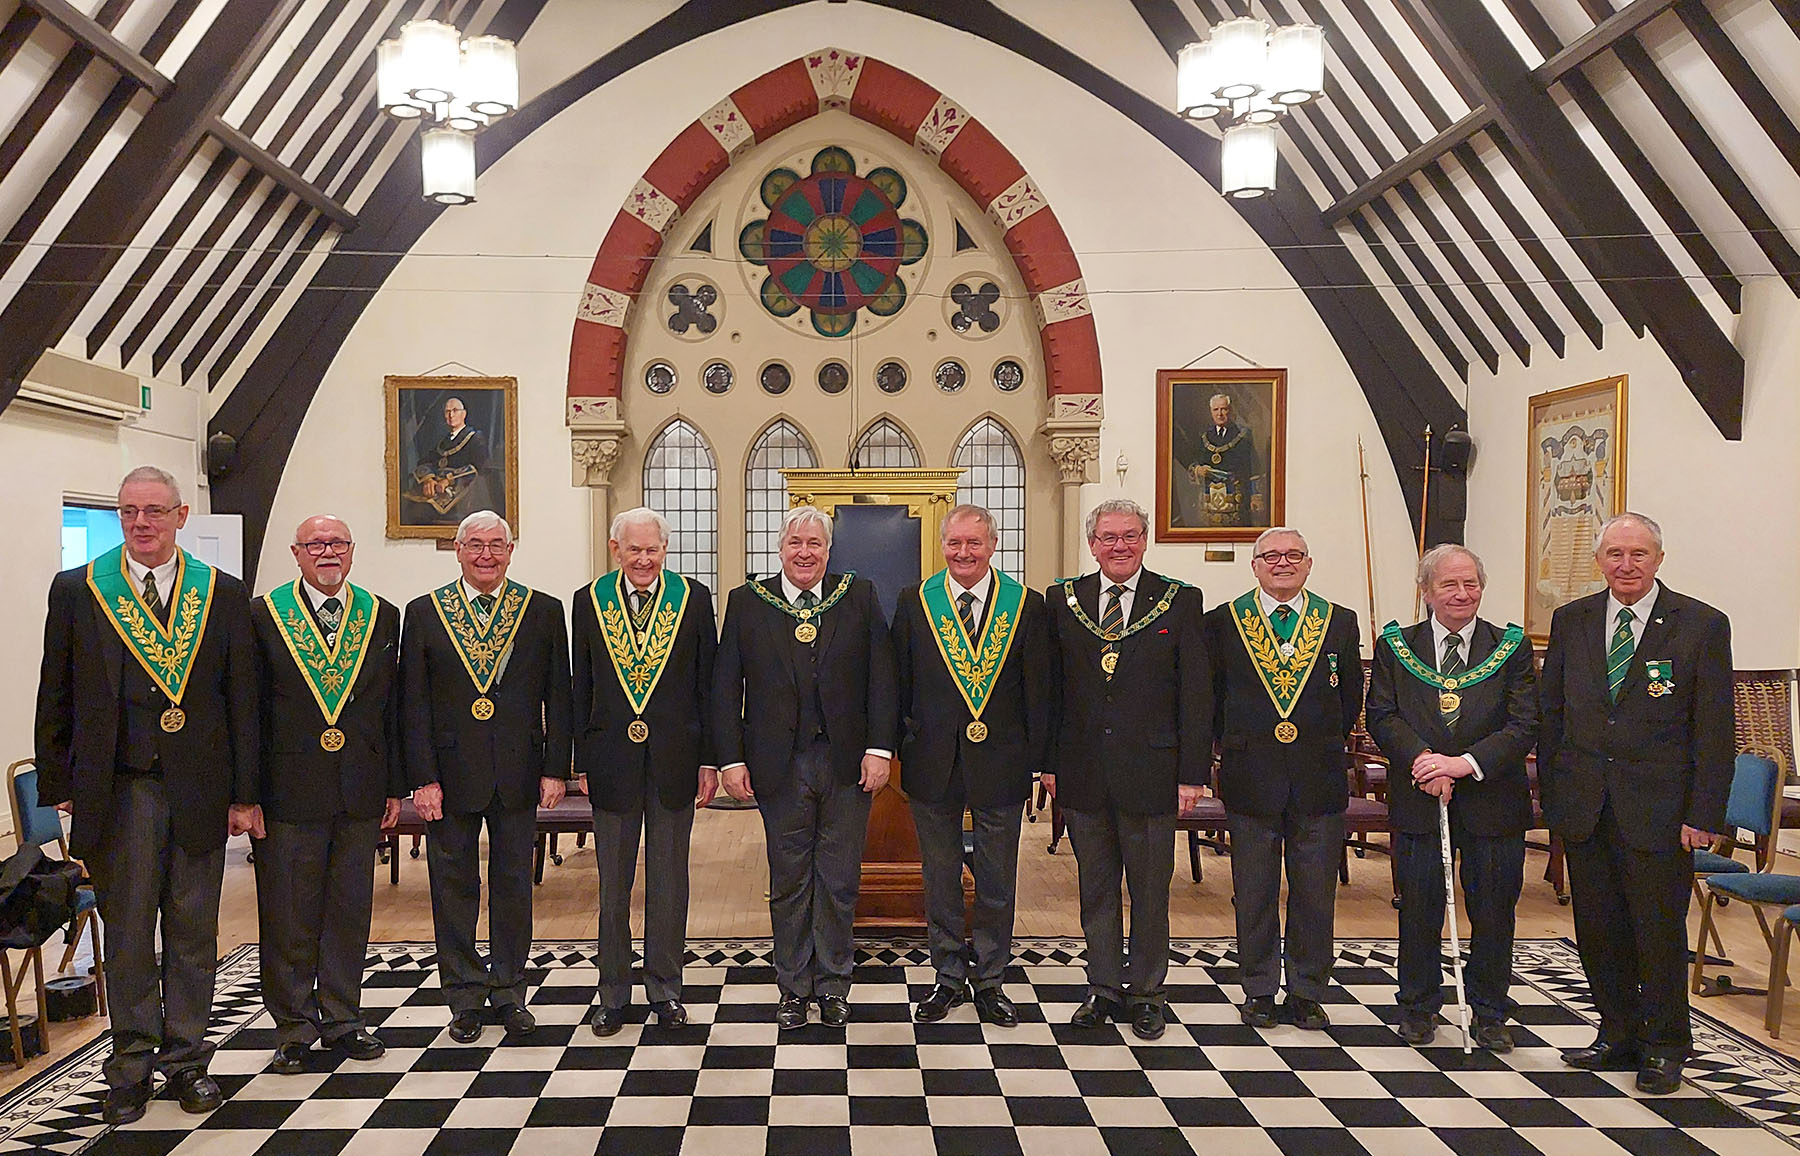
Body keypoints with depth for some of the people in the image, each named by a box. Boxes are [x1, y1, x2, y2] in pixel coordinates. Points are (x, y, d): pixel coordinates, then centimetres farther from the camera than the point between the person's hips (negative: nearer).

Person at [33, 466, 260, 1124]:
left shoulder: (224, 594, 5)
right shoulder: (76, 591, 5)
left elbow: (242, 700, 5)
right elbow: (56, 698, 6)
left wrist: (245, 793, 2)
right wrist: (60, 787, 1)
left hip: (200, 790, 1)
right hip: (118, 791, 0)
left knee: (193, 934, 8)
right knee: (127, 935, 7)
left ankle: (187, 1060, 21)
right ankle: (131, 1068, 19)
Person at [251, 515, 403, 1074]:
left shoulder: (382, 616, 8)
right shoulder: (263, 614, 0)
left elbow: (392, 707, 10)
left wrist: (395, 786, 7)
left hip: (361, 793, 3)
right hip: (289, 790, -3)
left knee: (350, 910, 11)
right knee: (288, 915, 5)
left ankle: (343, 1019, 24)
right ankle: (294, 1028, 18)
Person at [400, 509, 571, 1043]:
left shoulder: (544, 612, 4)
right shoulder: (424, 613, 2)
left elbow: (558, 697, 4)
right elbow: (413, 704, 0)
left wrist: (555, 769, -2)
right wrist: (423, 777, -7)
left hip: (518, 775, 1)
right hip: (450, 775, 0)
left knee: (513, 885, 10)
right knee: (454, 887, 7)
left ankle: (510, 992, 23)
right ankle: (464, 998, 20)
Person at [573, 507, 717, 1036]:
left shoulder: (693, 597, 1)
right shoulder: (589, 600, 3)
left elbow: (708, 684, 2)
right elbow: (581, 688, 6)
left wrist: (710, 759, -1)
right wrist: (580, 762, 3)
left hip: (675, 760, 0)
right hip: (612, 761, 1)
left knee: (669, 882, 10)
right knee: (613, 886, 9)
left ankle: (665, 989, 23)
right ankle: (613, 995, 22)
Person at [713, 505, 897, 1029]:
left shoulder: (860, 596, 4)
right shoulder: (747, 602, 3)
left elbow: (881, 676, 1)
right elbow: (725, 687, 2)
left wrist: (879, 749, -7)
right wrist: (731, 759, -5)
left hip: (847, 762, 0)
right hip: (779, 765, 0)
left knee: (840, 882, 8)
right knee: (789, 882, 9)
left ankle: (833, 986, 23)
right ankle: (794, 988, 23)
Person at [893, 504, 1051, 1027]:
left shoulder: (1027, 606, -1)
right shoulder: (915, 602, 1)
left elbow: (1038, 692, 0)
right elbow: (900, 682, 5)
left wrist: (1039, 761, -2)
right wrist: (902, 746, 1)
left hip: (1000, 765, -1)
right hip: (932, 763, 1)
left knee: (997, 884, 10)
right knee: (940, 880, 12)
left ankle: (990, 982, 25)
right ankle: (948, 977, 27)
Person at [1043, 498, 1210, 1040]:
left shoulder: (1180, 602, 0)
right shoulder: (1063, 600, 6)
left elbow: (1196, 693, -2)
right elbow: (1050, 687, 7)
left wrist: (1193, 772, -6)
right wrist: (1049, 761, 2)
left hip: (1151, 771, -2)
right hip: (1082, 773, 2)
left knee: (1150, 890, 8)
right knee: (1095, 887, 12)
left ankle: (1146, 993, 22)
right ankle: (1103, 988, 25)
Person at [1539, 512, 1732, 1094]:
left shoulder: (1702, 625, -3)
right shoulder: (1570, 621, 7)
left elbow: (1715, 730, -5)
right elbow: (1550, 713, 10)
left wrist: (1703, 814, -9)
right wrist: (1552, 795, 5)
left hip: (1659, 810, -3)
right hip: (1584, 806, 3)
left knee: (1660, 931, 5)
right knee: (1599, 930, 11)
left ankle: (1663, 1047, 22)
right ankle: (1618, 1037, 27)